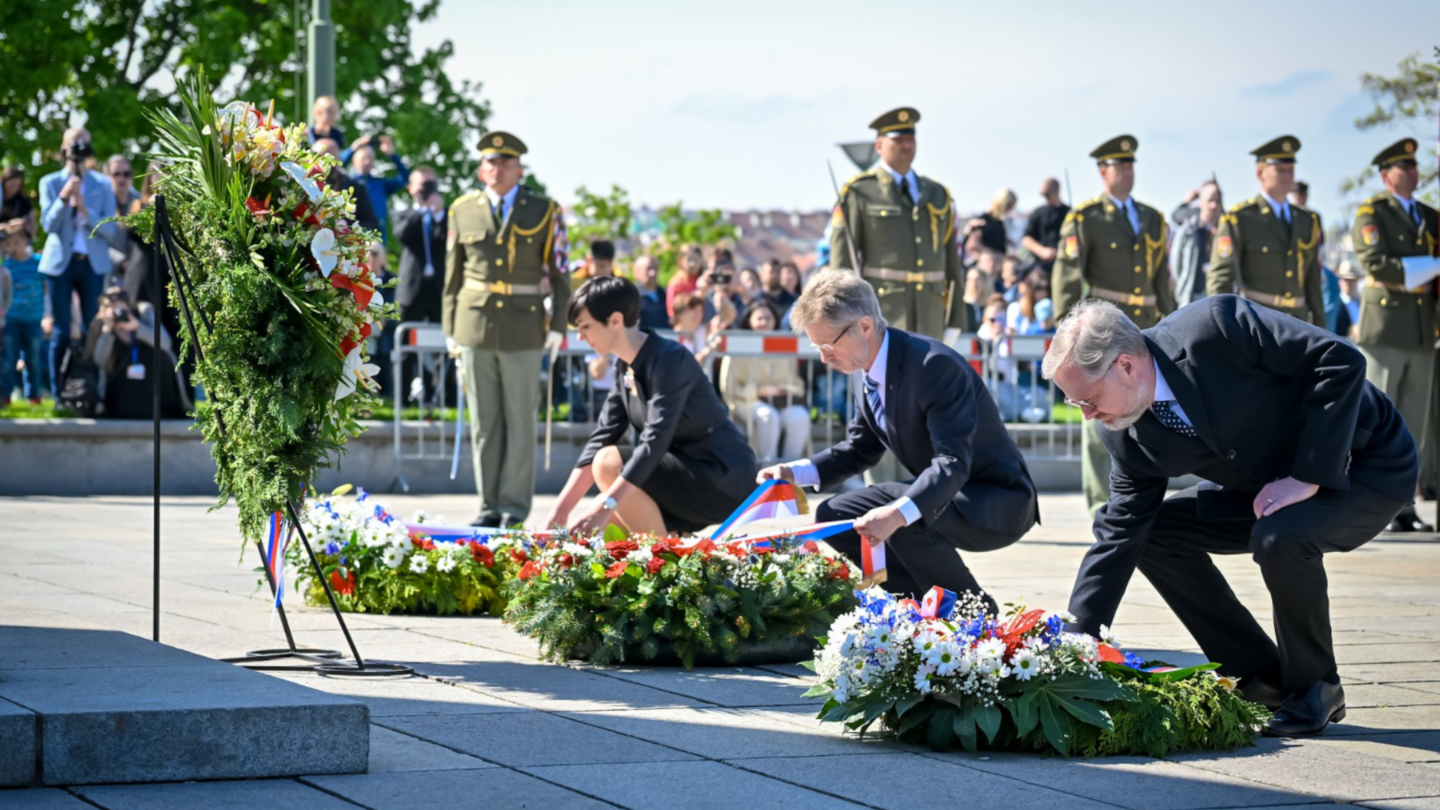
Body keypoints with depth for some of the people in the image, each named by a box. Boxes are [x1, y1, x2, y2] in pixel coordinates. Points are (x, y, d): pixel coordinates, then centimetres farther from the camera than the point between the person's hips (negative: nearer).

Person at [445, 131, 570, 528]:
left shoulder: (545, 211, 3)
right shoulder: (463, 210, 8)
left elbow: (559, 272, 4)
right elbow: (453, 273, 11)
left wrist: (558, 325, -3)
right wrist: (450, 327, 7)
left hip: (524, 329, -2)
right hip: (475, 327, 2)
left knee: (520, 420, 1)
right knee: (483, 422, 5)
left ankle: (514, 504, 7)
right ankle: (489, 504, 10)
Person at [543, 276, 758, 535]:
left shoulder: (669, 359, -20)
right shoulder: (625, 367, 7)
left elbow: (655, 440, -30)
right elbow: (602, 439, 4)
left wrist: (606, 506, -36)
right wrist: (560, 510, -4)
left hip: (724, 481, -9)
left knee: (609, 464, -26)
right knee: (585, 530, 0)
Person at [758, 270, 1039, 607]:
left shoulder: (937, 365, -28)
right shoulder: (862, 372, -1)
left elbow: (953, 463, -36)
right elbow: (859, 449, 12)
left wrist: (899, 513, -51)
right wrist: (795, 472, -3)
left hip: (997, 503, -9)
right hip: (936, 491, 9)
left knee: (906, 524, -34)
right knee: (832, 516, 3)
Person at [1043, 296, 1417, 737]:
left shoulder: (1216, 326, -30)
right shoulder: (1129, 435, -9)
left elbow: (1341, 361, -29)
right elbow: (1118, 534, -5)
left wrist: (1307, 477, -28)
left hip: (1367, 465, -7)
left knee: (1279, 536, -34)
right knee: (1155, 532, -4)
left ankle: (1315, 688, -8)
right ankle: (1265, 682, 5)